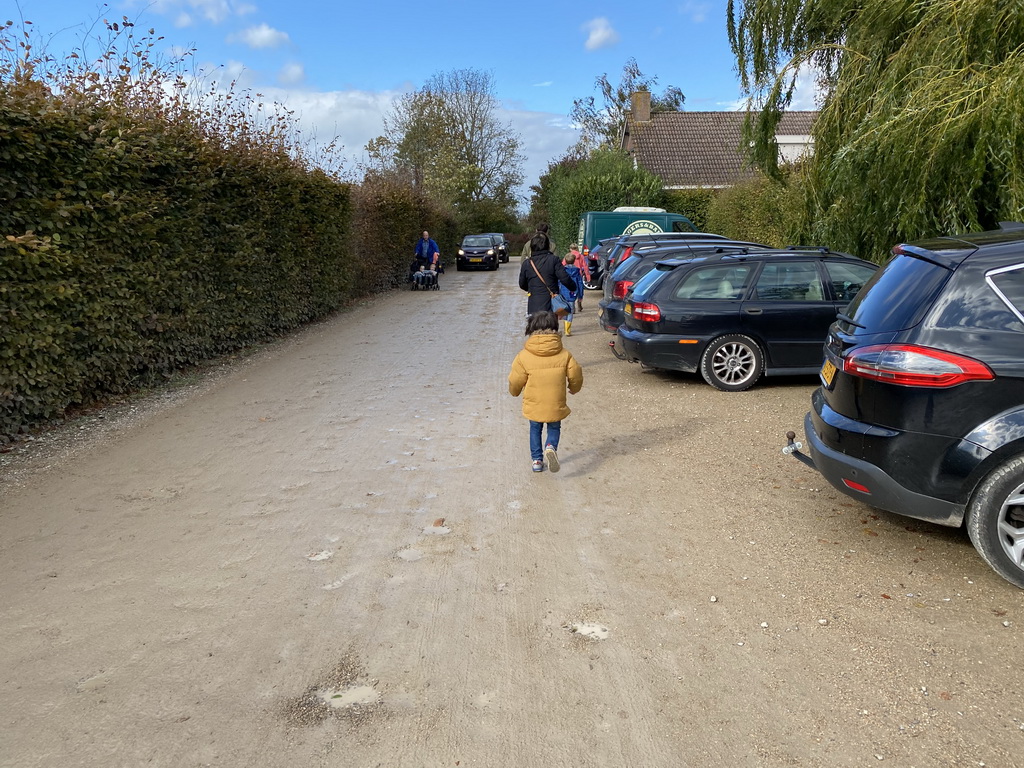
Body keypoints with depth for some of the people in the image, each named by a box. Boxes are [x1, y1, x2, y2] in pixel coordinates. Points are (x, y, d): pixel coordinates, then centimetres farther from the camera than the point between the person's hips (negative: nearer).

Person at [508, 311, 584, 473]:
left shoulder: (524, 355, -10)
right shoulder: (564, 354, -7)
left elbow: (515, 381, -3)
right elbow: (575, 375, 0)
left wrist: (514, 392, 20)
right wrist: (574, 388, 22)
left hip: (533, 405, 0)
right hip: (556, 405, 0)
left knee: (535, 430, 22)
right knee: (554, 428, 20)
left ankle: (537, 459, 21)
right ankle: (551, 447, -8)